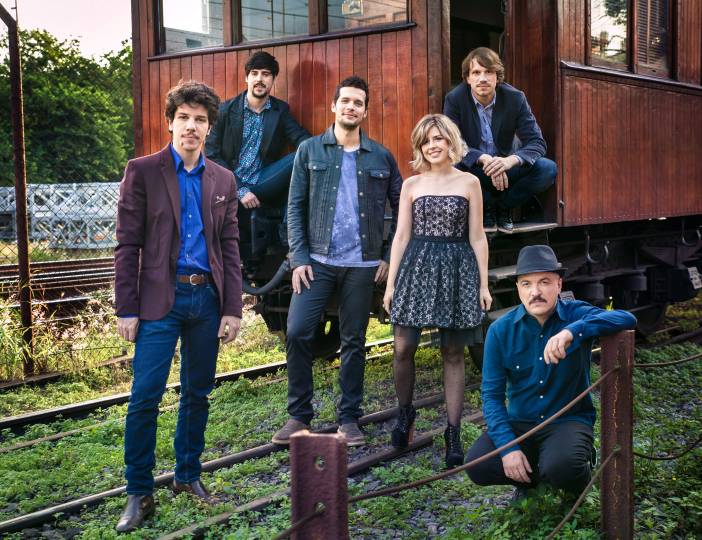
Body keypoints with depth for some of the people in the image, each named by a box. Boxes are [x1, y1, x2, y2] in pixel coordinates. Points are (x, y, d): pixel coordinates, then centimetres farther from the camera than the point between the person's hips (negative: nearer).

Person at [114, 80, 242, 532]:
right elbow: (128, 245, -4)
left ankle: (189, 474, 28)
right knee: (145, 397, -6)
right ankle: (139, 494, 5)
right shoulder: (143, 172, -1)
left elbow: (230, 248, 10)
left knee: (198, 393, 12)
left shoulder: (223, 180, 10)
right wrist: (127, 309, -7)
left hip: (207, 299, 4)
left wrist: (233, 308, 4)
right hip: (160, 299, -4)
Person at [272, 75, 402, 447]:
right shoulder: (310, 151, 4)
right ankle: (299, 415, 8)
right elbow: (295, 207, 3)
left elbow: (400, 208, 11)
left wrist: (390, 257, 4)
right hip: (317, 260, 0)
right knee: (297, 333, -8)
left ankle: (349, 418, 18)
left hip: (362, 264, 1)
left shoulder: (381, 157, 6)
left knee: (353, 342, 7)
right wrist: (299, 258, -5)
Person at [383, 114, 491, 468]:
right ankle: (405, 413, 19)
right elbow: (401, 235, 8)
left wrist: (483, 284, 1)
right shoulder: (411, 185, 9)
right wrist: (391, 283, 3)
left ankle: (454, 432, 8)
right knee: (403, 347, -6)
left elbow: (477, 237, 6)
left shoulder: (469, 183, 7)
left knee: (453, 353, 2)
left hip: (456, 269, -1)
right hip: (417, 266, 1)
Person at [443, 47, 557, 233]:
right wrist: (484, 159, -37)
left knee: (548, 169, -23)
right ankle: (486, 206, -6)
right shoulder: (454, 99, -12)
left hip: (505, 170, 2)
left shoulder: (515, 98, -9)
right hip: (473, 171, -1)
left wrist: (511, 160, -35)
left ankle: (503, 206, 0)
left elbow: (537, 142, -13)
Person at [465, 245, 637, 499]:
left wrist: (572, 331, -43)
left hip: (569, 419, -2)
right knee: (477, 465, -23)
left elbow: (627, 319, -29)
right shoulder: (501, 330, -5)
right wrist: (508, 447, -20)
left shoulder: (576, 315, -9)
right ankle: (530, 480, 11)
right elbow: (492, 395, -6)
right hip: (519, 423, 3)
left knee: (562, 468, -34)